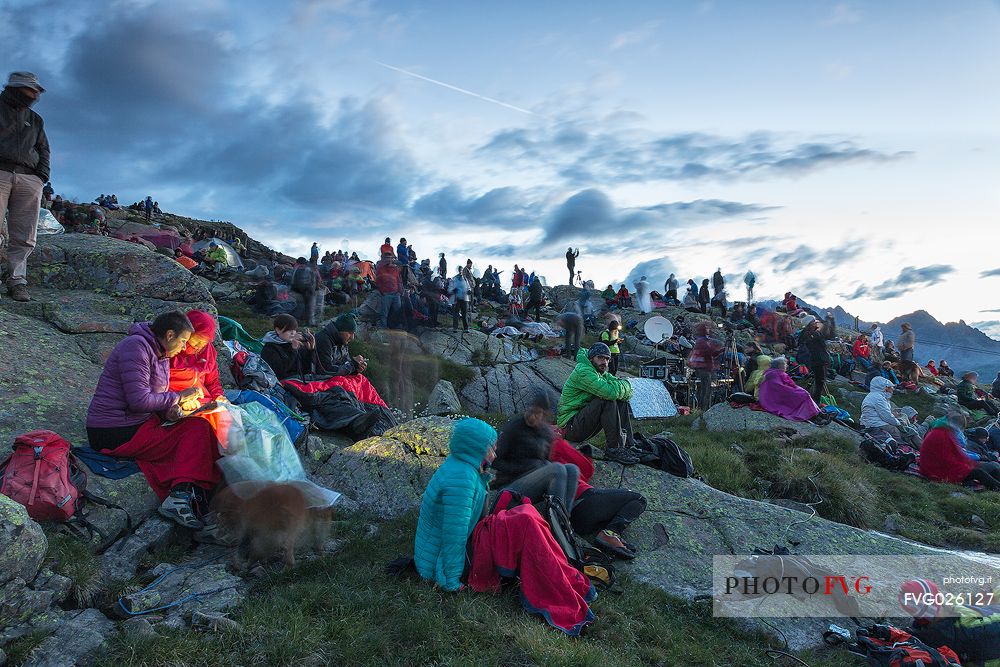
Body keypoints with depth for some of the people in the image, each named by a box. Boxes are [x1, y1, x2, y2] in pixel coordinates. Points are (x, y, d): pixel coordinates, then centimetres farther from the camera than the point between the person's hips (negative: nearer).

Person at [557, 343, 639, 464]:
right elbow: (610, 392, -30)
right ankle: (613, 449, -26)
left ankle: (627, 444, -7)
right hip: (570, 426, -9)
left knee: (621, 402, 1)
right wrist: (626, 384, -12)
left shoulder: (602, 373, 14)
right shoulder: (583, 371, -17)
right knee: (607, 400, -26)